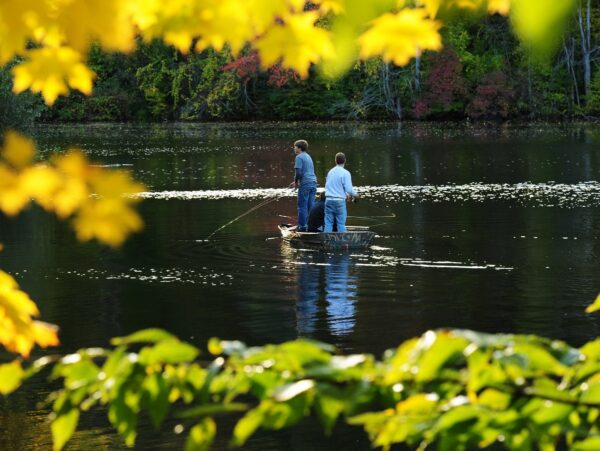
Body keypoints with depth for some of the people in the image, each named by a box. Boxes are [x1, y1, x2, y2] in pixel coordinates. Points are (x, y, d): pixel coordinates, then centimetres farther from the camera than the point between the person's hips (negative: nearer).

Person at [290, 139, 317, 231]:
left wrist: (296, 181, 0)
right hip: (313, 183, 8)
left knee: (302, 206, -2)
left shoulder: (299, 157, -6)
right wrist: (297, 181, 27)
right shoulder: (308, 157, 20)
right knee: (311, 206, 9)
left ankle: (302, 226, -2)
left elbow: (299, 172, -16)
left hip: (305, 185, -8)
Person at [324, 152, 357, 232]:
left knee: (328, 223, 6)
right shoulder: (345, 173, -7)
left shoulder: (330, 172, 10)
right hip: (339, 201, -4)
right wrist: (355, 194, 10)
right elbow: (349, 189, -13)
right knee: (341, 223, 1)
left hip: (329, 199, 4)